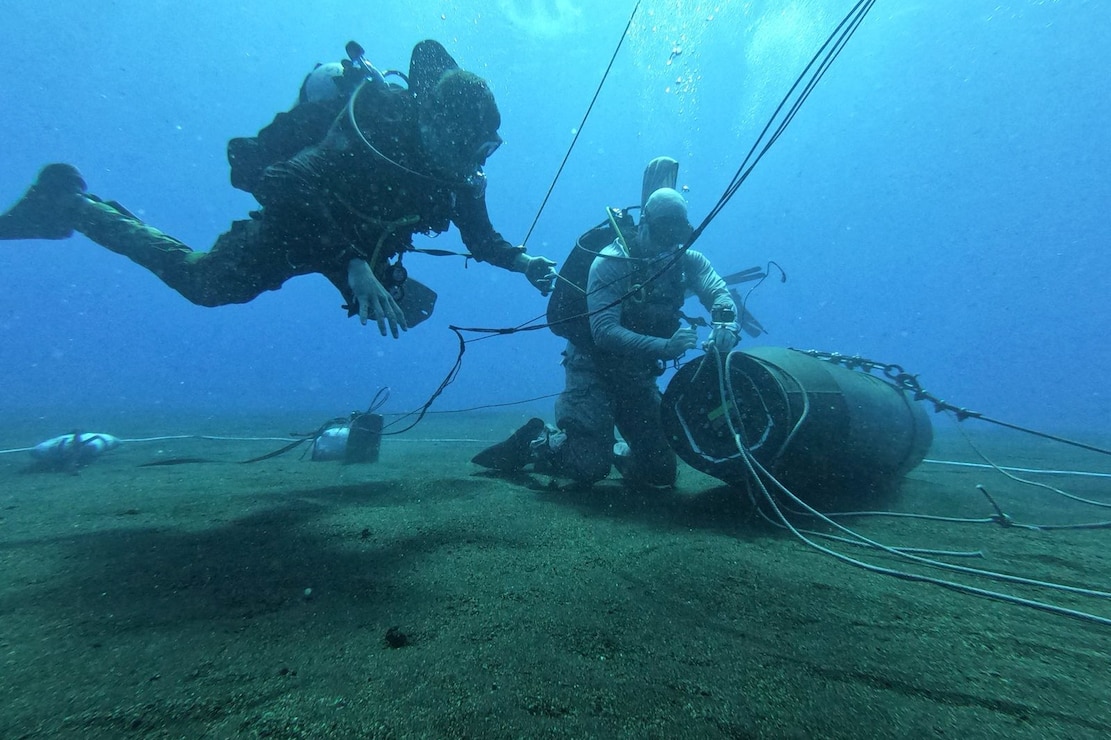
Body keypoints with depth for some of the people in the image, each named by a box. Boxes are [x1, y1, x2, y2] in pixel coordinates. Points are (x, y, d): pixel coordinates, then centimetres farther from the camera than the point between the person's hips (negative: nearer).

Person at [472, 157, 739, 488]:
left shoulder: (686, 260, 0)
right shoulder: (611, 262, -17)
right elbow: (603, 331, -27)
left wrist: (726, 324, -36)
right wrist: (664, 346, -38)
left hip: (639, 374, 6)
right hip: (595, 368, -5)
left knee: (662, 473, 5)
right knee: (591, 468, -14)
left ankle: (615, 454, 34)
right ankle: (536, 441, 14)